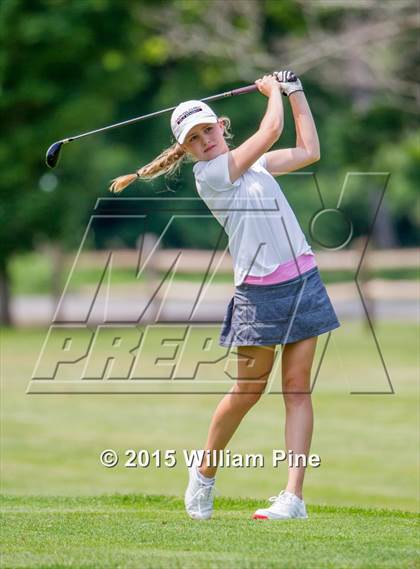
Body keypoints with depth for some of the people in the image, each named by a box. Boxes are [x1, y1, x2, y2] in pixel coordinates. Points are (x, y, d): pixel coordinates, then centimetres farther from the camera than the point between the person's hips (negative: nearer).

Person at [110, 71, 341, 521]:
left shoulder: (252, 163, 15)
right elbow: (272, 130, -11)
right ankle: (204, 474, 25)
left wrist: (295, 92, 22)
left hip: (303, 279, 6)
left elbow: (308, 151, 25)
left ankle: (294, 496, -5)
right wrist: (273, 92, 7)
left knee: (297, 388, -2)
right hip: (259, 292, -6)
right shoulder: (209, 173, -8)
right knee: (248, 390, 1)